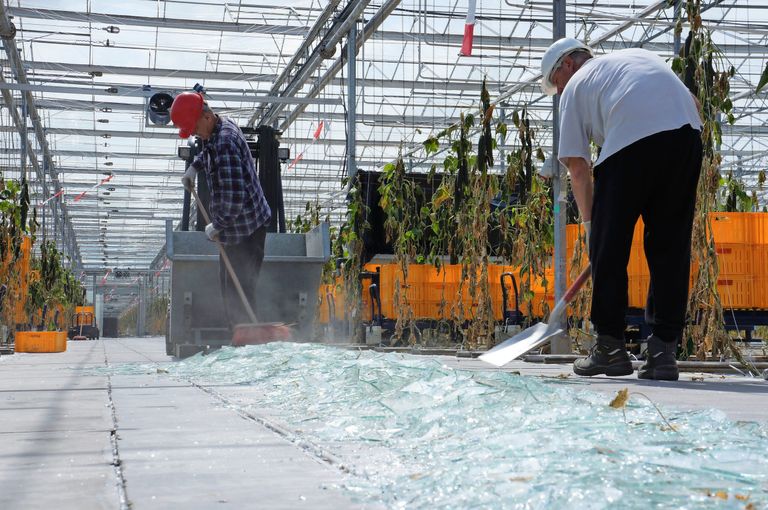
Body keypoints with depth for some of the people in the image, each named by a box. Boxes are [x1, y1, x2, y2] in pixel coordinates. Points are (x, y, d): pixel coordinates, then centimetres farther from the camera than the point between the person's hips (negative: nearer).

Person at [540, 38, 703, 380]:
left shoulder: (575, 87, 21)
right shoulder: (640, 55, 36)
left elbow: (577, 166, 14)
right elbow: (694, 104, 26)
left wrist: (589, 220, 21)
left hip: (630, 139, -5)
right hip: (687, 133, 5)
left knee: (608, 247, 7)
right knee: (670, 247, 9)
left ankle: (610, 347, 8)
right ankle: (664, 351, 7)